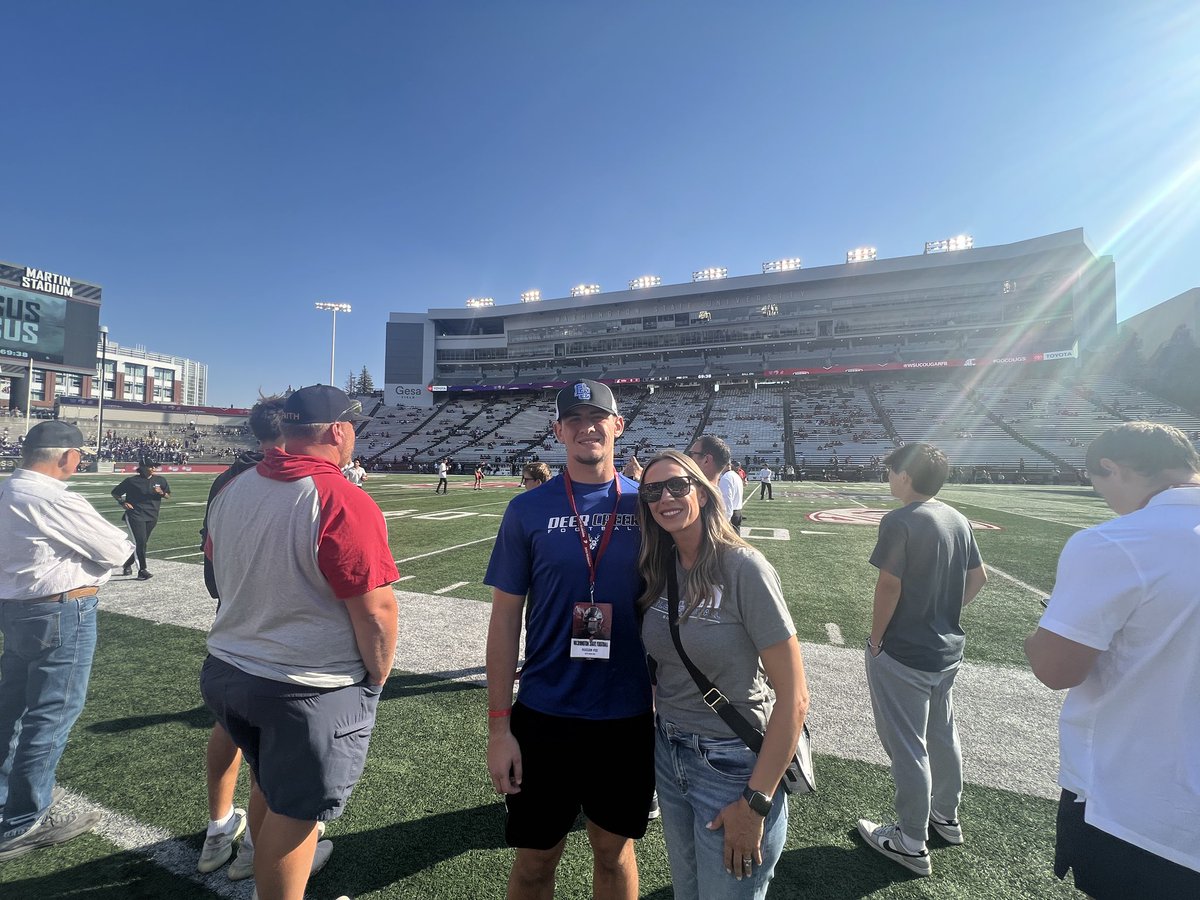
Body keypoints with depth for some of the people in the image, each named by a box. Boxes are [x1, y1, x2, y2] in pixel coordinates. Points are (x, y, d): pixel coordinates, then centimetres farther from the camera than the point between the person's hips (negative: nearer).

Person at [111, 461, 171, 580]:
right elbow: (115, 493, 6)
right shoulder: (132, 480, -4)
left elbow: (168, 495, 15)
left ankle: (127, 564, 34)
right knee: (140, 541, -13)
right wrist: (122, 503, -9)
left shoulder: (160, 480, 8)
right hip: (135, 515, -4)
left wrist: (161, 493, -6)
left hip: (152, 516, 4)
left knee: (142, 542, 12)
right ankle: (142, 570, -7)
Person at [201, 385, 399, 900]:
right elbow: (375, 610, -24)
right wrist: (378, 676, -7)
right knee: (294, 810, 13)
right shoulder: (345, 502, -26)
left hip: (228, 670, 8)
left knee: (269, 783, 30)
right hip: (313, 690, -8)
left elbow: (219, 568, 12)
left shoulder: (234, 490, -2)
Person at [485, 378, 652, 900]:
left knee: (615, 852, 21)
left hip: (629, 716, 1)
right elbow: (505, 619, -4)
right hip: (545, 715, -1)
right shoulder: (528, 510, -7)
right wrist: (498, 726, -5)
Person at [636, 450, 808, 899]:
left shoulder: (743, 567, -21)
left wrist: (756, 802, -17)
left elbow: (793, 697, -19)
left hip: (733, 767, -6)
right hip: (668, 756, 6)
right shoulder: (660, 570, -2)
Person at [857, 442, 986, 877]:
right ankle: (946, 816, 45)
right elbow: (978, 577, 10)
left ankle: (911, 843, 24)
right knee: (942, 735, 25)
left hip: (903, 655, -8)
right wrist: (947, 612, 15)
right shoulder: (957, 519, 2)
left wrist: (876, 639, -12)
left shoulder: (900, 521, -22)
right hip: (948, 650, 8)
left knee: (907, 748, 7)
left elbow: (889, 585, -23)